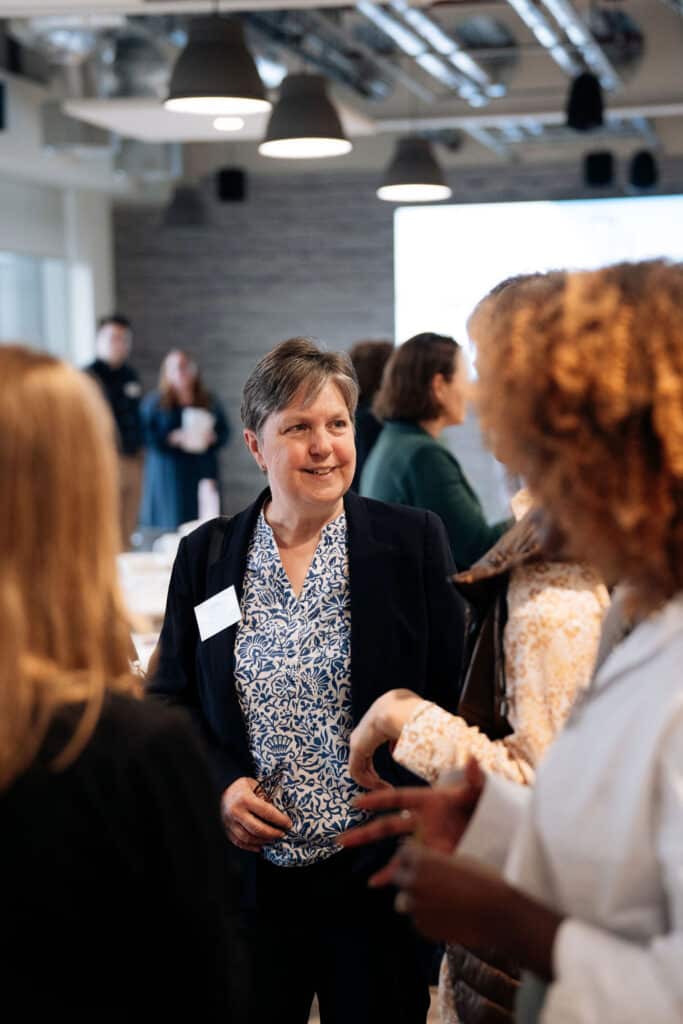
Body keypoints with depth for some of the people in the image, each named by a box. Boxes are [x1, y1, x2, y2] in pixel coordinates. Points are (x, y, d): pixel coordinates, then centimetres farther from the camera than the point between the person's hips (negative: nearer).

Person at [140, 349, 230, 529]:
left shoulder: (210, 403, 12)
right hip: (168, 479, -2)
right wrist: (176, 438, -17)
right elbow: (146, 435, -5)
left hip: (202, 477, 2)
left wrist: (211, 438, -9)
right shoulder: (154, 403, 4)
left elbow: (224, 431, 12)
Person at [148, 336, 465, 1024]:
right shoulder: (204, 556, 3)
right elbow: (170, 702, 10)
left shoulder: (413, 542, -3)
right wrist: (219, 785, -8)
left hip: (376, 875, -1)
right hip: (247, 874, 2)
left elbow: (452, 700, -2)